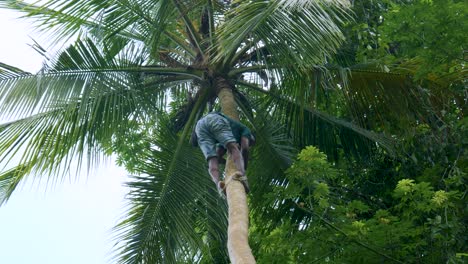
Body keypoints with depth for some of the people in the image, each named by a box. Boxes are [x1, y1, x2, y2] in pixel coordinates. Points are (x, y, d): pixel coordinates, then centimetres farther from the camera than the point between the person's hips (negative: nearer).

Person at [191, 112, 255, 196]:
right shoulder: (246, 130, 28)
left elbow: (216, 157, 33)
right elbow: (245, 148, 9)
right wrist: (243, 169, 14)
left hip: (199, 126, 6)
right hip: (215, 120, -6)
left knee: (213, 161, -9)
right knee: (233, 148, -17)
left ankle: (219, 184, -39)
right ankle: (242, 175, -47)